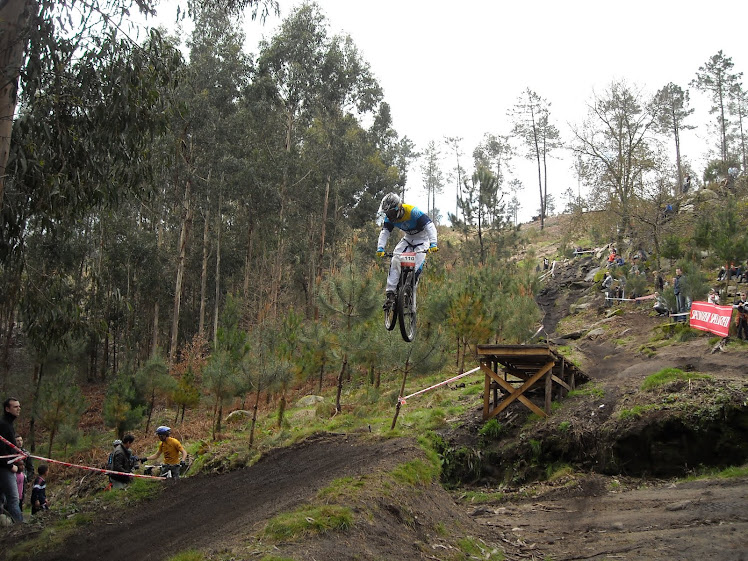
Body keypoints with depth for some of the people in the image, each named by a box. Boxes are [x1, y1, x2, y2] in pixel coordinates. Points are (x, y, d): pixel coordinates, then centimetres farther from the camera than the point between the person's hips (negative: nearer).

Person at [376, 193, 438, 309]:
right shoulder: (389, 217, -15)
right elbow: (384, 232, -17)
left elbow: (430, 226, -38)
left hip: (422, 238, -4)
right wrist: (380, 248, -34)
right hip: (408, 238, 5)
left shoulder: (413, 212, -33)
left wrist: (433, 244, -51)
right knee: (395, 261, -16)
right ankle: (390, 294, -15)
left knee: (417, 267, -20)